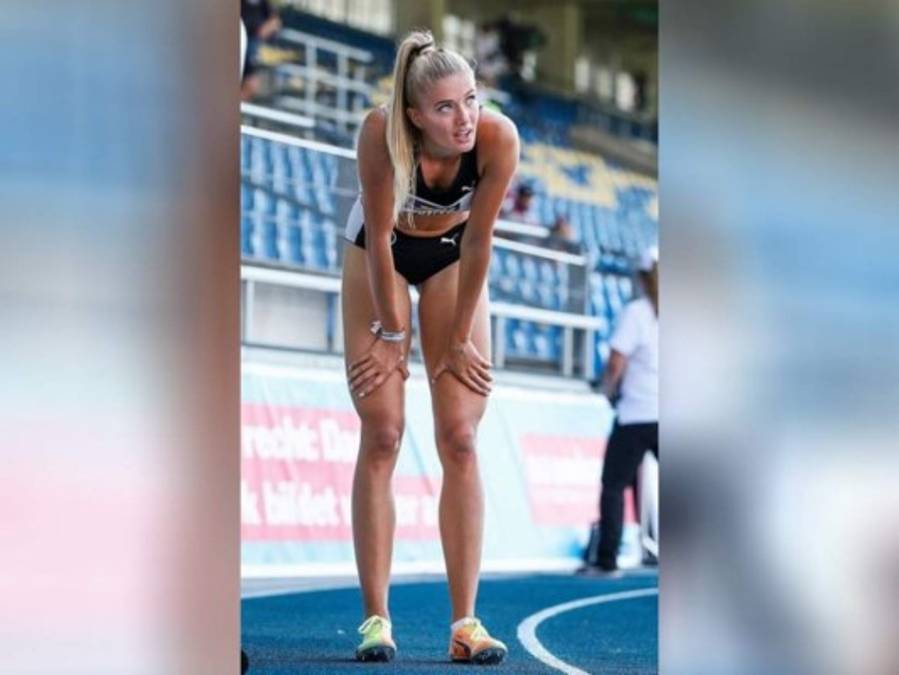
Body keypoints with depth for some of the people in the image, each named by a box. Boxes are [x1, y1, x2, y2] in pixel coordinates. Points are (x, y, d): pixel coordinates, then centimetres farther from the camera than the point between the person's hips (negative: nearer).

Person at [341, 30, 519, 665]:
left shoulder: (499, 137, -32)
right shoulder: (381, 132, -35)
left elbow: (479, 242, -22)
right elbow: (379, 238, -24)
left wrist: (457, 339, -14)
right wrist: (391, 335, -16)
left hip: (453, 254, 1)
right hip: (380, 253, -1)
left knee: (461, 440, -5)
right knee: (382, 436, -7)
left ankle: (466, 622, -3)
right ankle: (376, 617, -4)